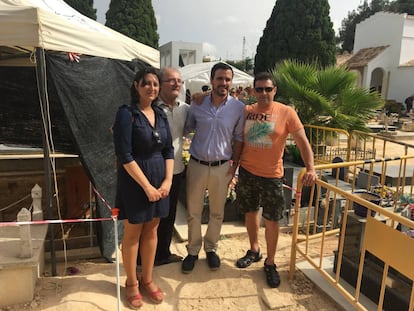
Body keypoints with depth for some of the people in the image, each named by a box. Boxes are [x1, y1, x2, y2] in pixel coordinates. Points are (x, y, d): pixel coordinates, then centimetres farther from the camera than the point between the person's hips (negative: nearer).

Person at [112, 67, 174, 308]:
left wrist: (168, 180, -4)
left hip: (160, 180, 6)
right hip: (134, 182, -5)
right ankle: (131, 283, 28)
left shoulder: (161, 114, 6)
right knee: (133, 233, 9)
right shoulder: (126, 114, -12)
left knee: (151, 231, 15)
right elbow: (124, 156, -17)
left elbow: (169, 149, 7)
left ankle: (147, 279, 32)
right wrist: (147, 186, -17)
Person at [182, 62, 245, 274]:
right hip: (197, 165, 0)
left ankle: (211, 248, 35)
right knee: (193, 212, 10)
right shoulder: (197, 105, -3)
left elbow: (238, 139, 3)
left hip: (221, 167, 0)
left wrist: (234, 165, 0)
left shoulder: (238, 108, -4)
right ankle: (193, 250, 29)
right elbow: (187, 129, 12)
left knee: (217, 212, 14)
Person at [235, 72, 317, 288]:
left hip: (272, 176, -3)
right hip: (247, 172, 3)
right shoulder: (246, 112, 0)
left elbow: (303, 142, -9)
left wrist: (310, 169, -21)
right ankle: (254, 250, 39)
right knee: (250, 213, 17)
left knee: (271, 221, 5)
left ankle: (270, 263, 24)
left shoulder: (286, 113, -9)